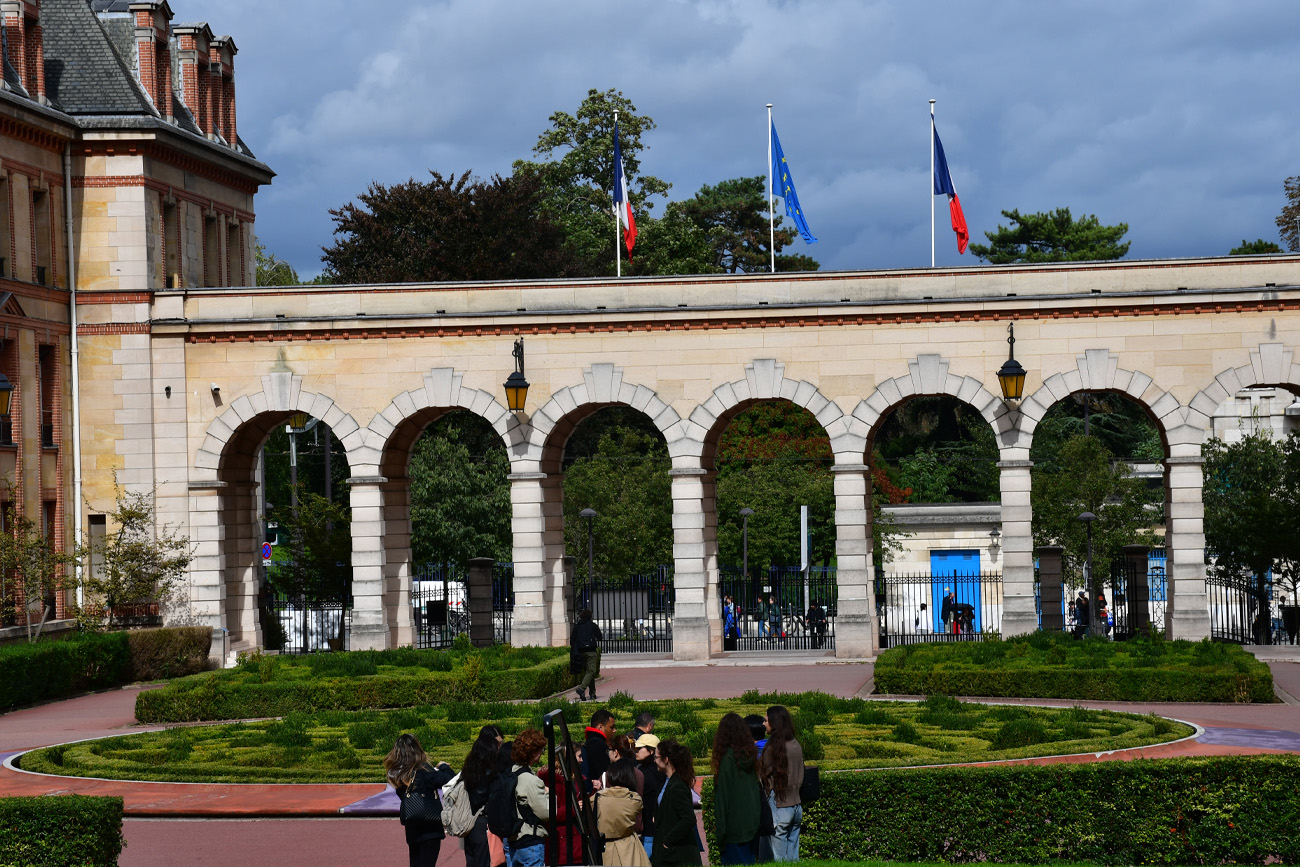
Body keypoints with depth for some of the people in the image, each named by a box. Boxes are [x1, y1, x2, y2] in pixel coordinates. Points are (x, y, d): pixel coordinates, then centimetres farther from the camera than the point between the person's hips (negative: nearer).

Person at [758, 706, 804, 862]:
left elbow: (763, 777, -4)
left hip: (779, 807, -7)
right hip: (796, 807, 7)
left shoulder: (773, 748, -13)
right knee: (793, 857, 11)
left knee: (779, 857, -4)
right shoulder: (796, 746, 8)